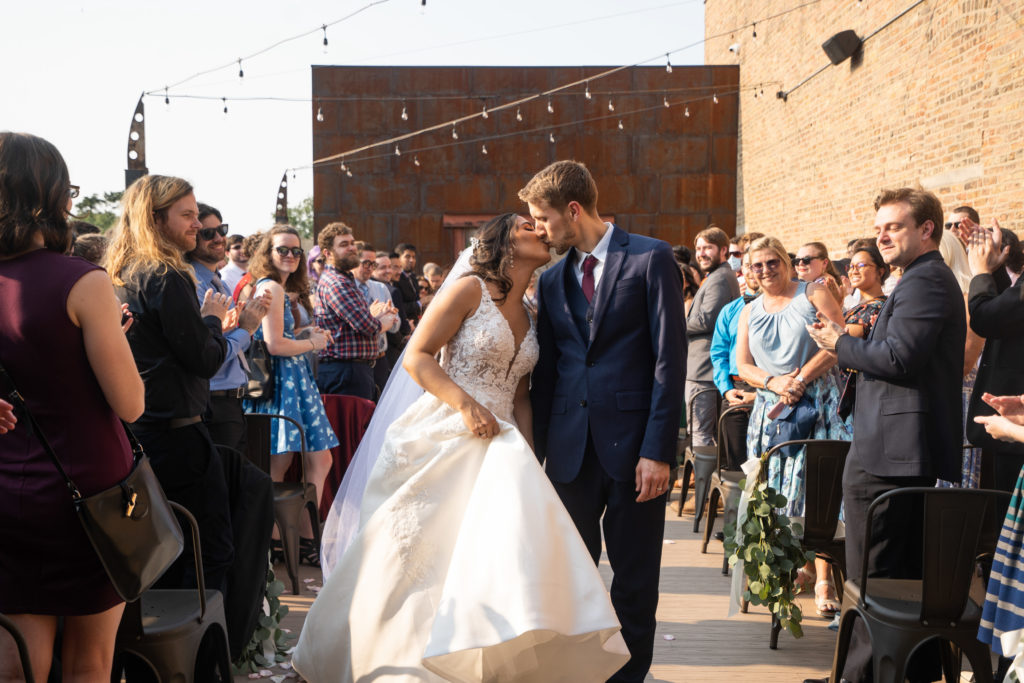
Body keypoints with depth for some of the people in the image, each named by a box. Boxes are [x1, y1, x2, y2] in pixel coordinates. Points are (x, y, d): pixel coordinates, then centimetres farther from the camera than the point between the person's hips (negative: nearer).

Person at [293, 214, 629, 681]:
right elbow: (417, 356, -9)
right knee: (414, 555, -3)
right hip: (442, 441, -6)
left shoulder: (529, 316, 17)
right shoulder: (469, 290, -3)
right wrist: (466, 405, -20)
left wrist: (527, 456, 2)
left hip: (496, 446, 6)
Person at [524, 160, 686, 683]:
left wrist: (657, 449, -14)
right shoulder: (551, 279, 13)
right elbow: (545, 371, 14)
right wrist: (535, 449, 8)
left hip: (633, 444, -4)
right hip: (570, 446, 5)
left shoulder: (650, 258, -3)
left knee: (634, 575, 7)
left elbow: (670, 359, -9)